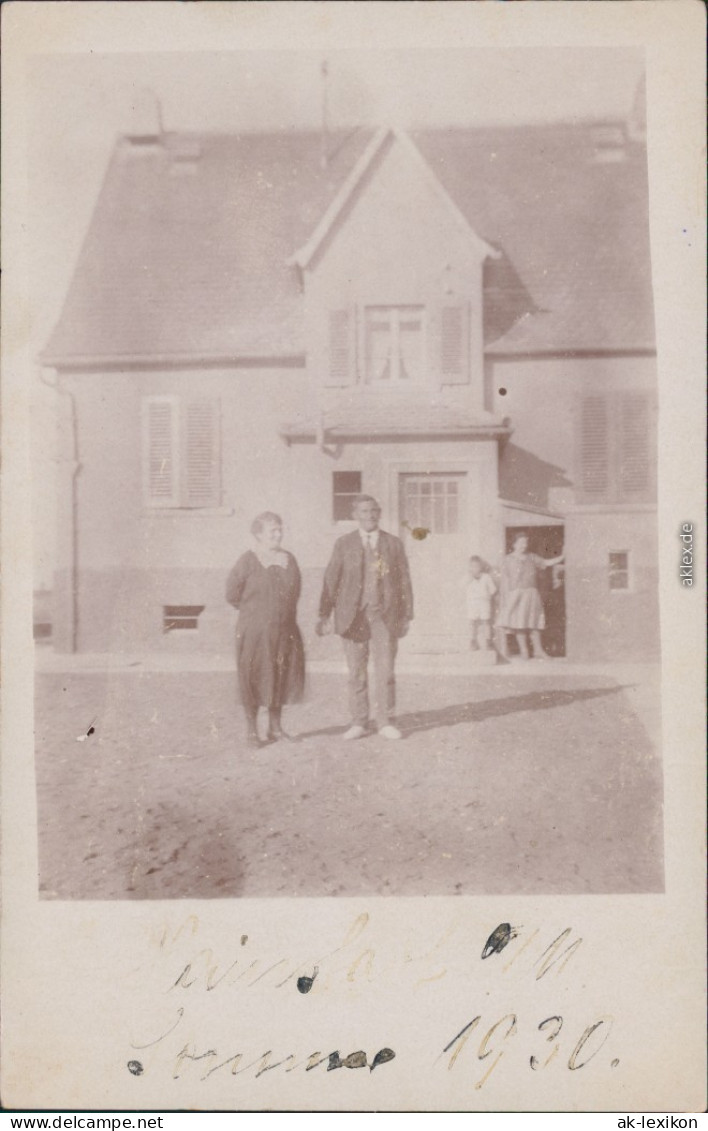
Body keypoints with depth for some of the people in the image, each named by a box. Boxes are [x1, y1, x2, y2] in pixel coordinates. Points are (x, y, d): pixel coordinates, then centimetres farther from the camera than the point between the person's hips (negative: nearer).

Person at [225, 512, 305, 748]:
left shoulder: (289, 560, 7)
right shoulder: (248, 561, -8)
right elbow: (232, 594, -5)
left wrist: (282, 612, 8)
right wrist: (255, 611, 3)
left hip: (284, 631, 5)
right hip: (254, 631, -5)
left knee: (281, 677, 9)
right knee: (253, 679, 1)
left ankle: (275, 728, 22)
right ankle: (251, 731, 11)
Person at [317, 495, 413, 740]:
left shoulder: (394, 543, 8)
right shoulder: (344, 544, 7)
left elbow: (404, 581, 9)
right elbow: (331, 580, 3)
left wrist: (407, 616, 5)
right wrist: (324, 615, -3)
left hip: (385, 616, 0)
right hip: (353, 616, 0)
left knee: (385, 670, -2)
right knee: (356, 672, 3)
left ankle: (385, 722, 8)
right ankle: (359, 723, 12)